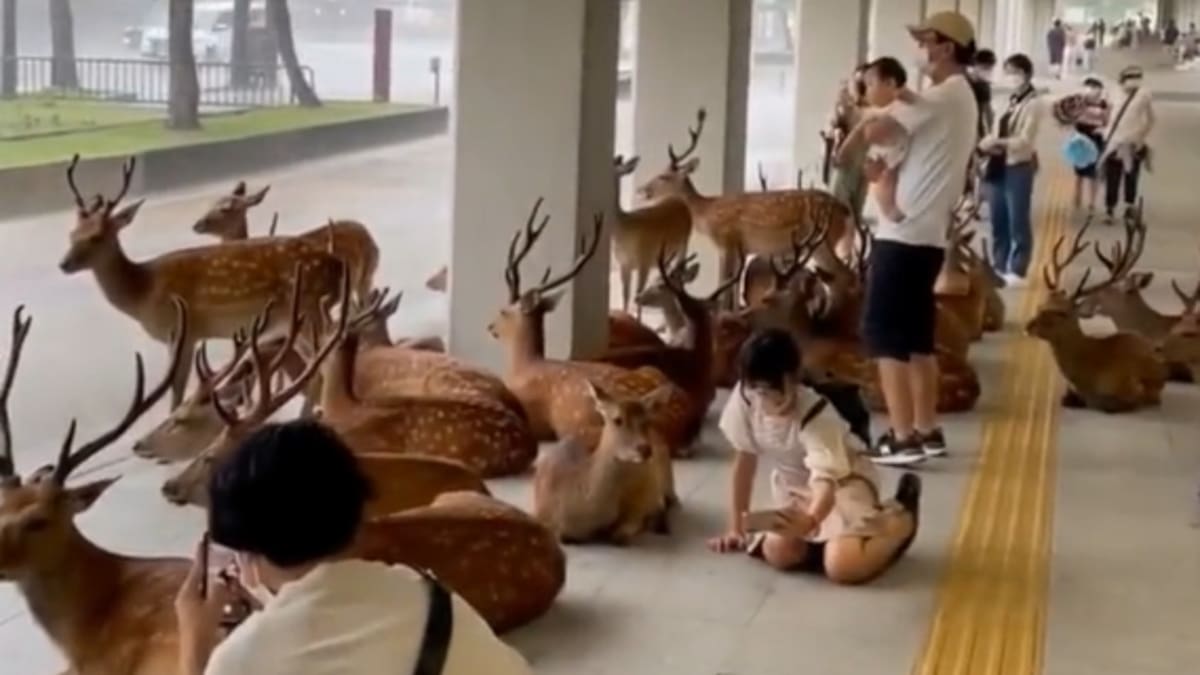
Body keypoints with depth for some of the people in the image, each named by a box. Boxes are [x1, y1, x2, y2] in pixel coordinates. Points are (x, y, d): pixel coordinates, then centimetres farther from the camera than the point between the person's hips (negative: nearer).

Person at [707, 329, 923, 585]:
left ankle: (901, 518, 3)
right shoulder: (743, 400, -20)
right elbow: (744, 460, -8)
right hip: (795, 487, 5)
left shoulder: (816, 417, -32)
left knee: (842, 566, -26)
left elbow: (826, 482, -41)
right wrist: (736, 527, -7)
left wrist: (809, 521, -63)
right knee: (778, 553, -19)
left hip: (842, 482, -5)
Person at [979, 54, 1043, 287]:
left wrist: (997, 142, -28)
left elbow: (1025, 141, -15)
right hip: (999, 167, 7)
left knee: (1018, 222, -2)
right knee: (998, 221, 11)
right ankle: (999, 267, 20)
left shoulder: (1032, 104, -8)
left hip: (1019, 168, -7)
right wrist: (989, 143, -4)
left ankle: (1017, 271, 3)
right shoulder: (1008, 102, 14)